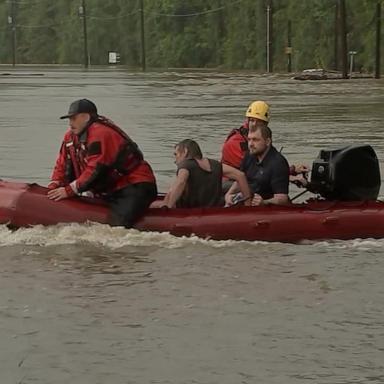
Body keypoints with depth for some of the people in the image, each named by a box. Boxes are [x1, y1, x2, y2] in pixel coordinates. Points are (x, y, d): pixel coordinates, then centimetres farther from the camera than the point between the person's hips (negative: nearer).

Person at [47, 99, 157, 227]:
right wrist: (53, 187, -5)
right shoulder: (70, 136, 11)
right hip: (110, 190, 10)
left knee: (119, 224, -29)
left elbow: (95, 170, -25)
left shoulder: (100, 134, -20)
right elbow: (62, 165, 12)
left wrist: (69, 190, -22)